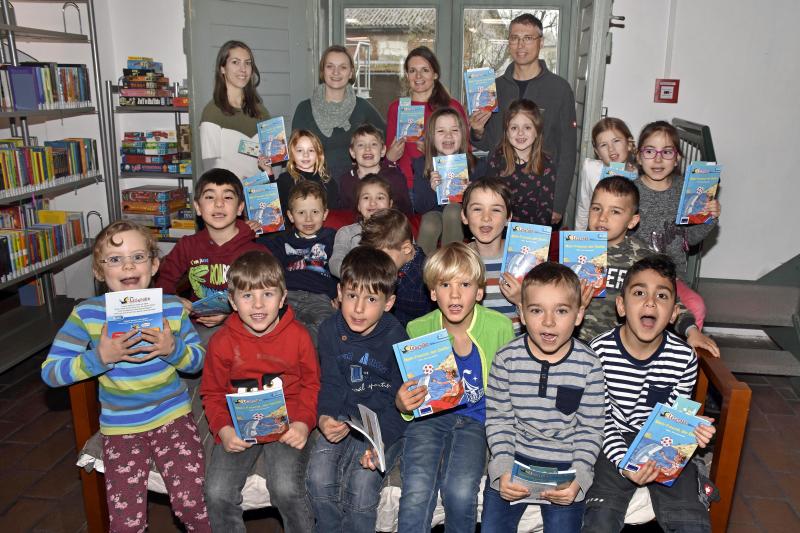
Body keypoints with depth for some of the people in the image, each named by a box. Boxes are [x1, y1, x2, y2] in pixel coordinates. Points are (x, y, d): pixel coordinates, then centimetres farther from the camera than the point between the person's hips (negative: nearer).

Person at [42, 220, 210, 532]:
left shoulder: (172, 308, -3)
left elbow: (198, 361, 4)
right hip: (120, 427, 0)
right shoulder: (87, 314, -8)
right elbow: (50, 372, -8)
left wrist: (173, 349, -16)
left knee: (191, 503, -12)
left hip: (172, 416, 0)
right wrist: (100, 357, -22)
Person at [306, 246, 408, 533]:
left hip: (385, 422, -3)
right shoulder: (330, 329, -3)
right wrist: (325, 417, -18)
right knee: (318, 475, -15)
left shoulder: (395, 338, -14)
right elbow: (332, 383, 2)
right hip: (344, 417, 4)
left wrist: (381, 441, -24)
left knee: (363, 480, -23)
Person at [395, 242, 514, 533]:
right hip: (428, 416, 1)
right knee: (416, 493, -24)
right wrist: (401, 402, -15)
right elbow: (408, 391, 8)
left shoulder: (500, 327, -5)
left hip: (475, 418, 0)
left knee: (460, 492, -23)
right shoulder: (417, 330, -3)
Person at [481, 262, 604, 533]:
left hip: (565, 463, 0)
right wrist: (503, 469, -12)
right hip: (514, 456, 1)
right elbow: (498, 419, -3)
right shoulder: (507, 358, -9)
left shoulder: (588, 365, -10)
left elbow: (590, 429, -3)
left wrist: (578, 477, -12)